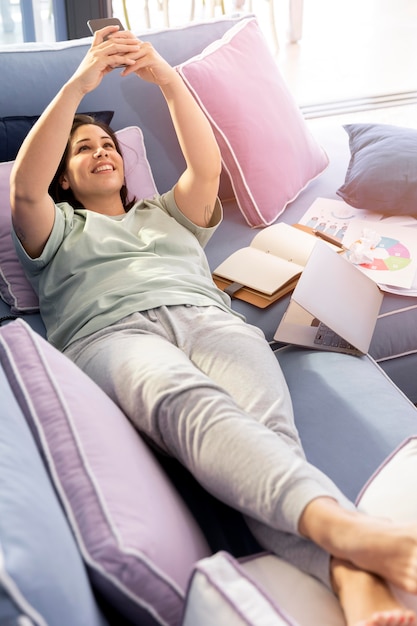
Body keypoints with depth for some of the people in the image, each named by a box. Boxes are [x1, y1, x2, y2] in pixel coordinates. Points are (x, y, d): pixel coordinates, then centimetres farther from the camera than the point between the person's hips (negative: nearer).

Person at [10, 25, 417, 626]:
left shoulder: (167, 212, 41)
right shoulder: (57, 231, 33)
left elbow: (206, 167, 21)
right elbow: (24, 186, 11)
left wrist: (169, 81, 10)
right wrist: (77, 86, 4)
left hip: (208, 317, 3)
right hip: (113, 334, -2)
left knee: (264, 427, -33)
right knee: (193, 405, -41)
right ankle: (341, 525, -64)